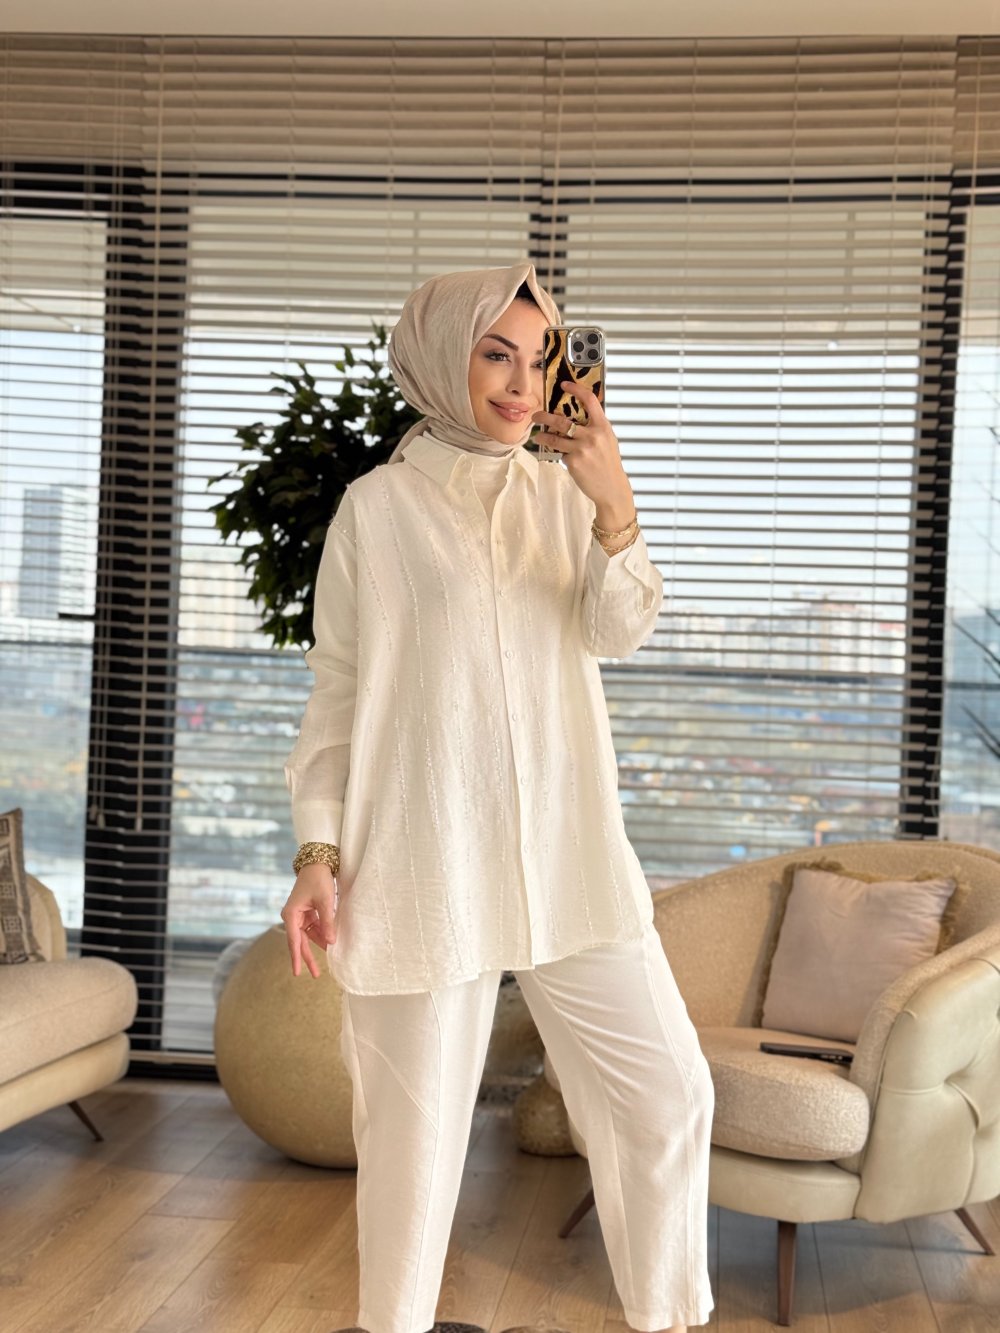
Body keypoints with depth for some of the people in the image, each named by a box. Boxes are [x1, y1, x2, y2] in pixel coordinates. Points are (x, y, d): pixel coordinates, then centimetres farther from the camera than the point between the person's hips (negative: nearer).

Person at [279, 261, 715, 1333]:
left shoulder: (564, 489, 8)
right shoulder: (376, 507, -2)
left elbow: (617, 634, -3)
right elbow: (335, 690, 1)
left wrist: (615, 509, -18)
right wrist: (317, 853, -5)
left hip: (569, 851, 4)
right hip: (424, 860, -3)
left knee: (666, 1091, 6)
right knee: (416, 1123, 7)